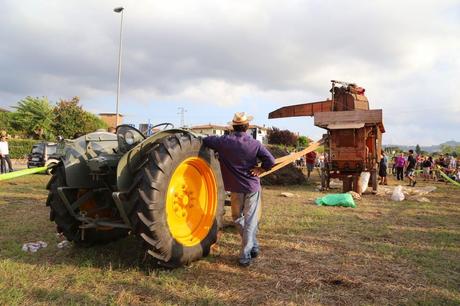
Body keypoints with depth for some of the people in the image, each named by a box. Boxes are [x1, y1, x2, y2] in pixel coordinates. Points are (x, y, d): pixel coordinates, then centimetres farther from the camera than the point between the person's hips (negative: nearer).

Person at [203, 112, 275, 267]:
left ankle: (253, 246, 29)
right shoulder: (255, 144, -10)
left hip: (236, 188, 1)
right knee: (250, 221, 6)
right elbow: (270, 161, -15)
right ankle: (245, 255, 10)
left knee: (238, 217, 22)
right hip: (252, 186, -1)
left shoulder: (225, 141, -8)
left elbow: (205, 140, 3)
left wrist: (218, 140, 20)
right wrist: (260, 170, -1)